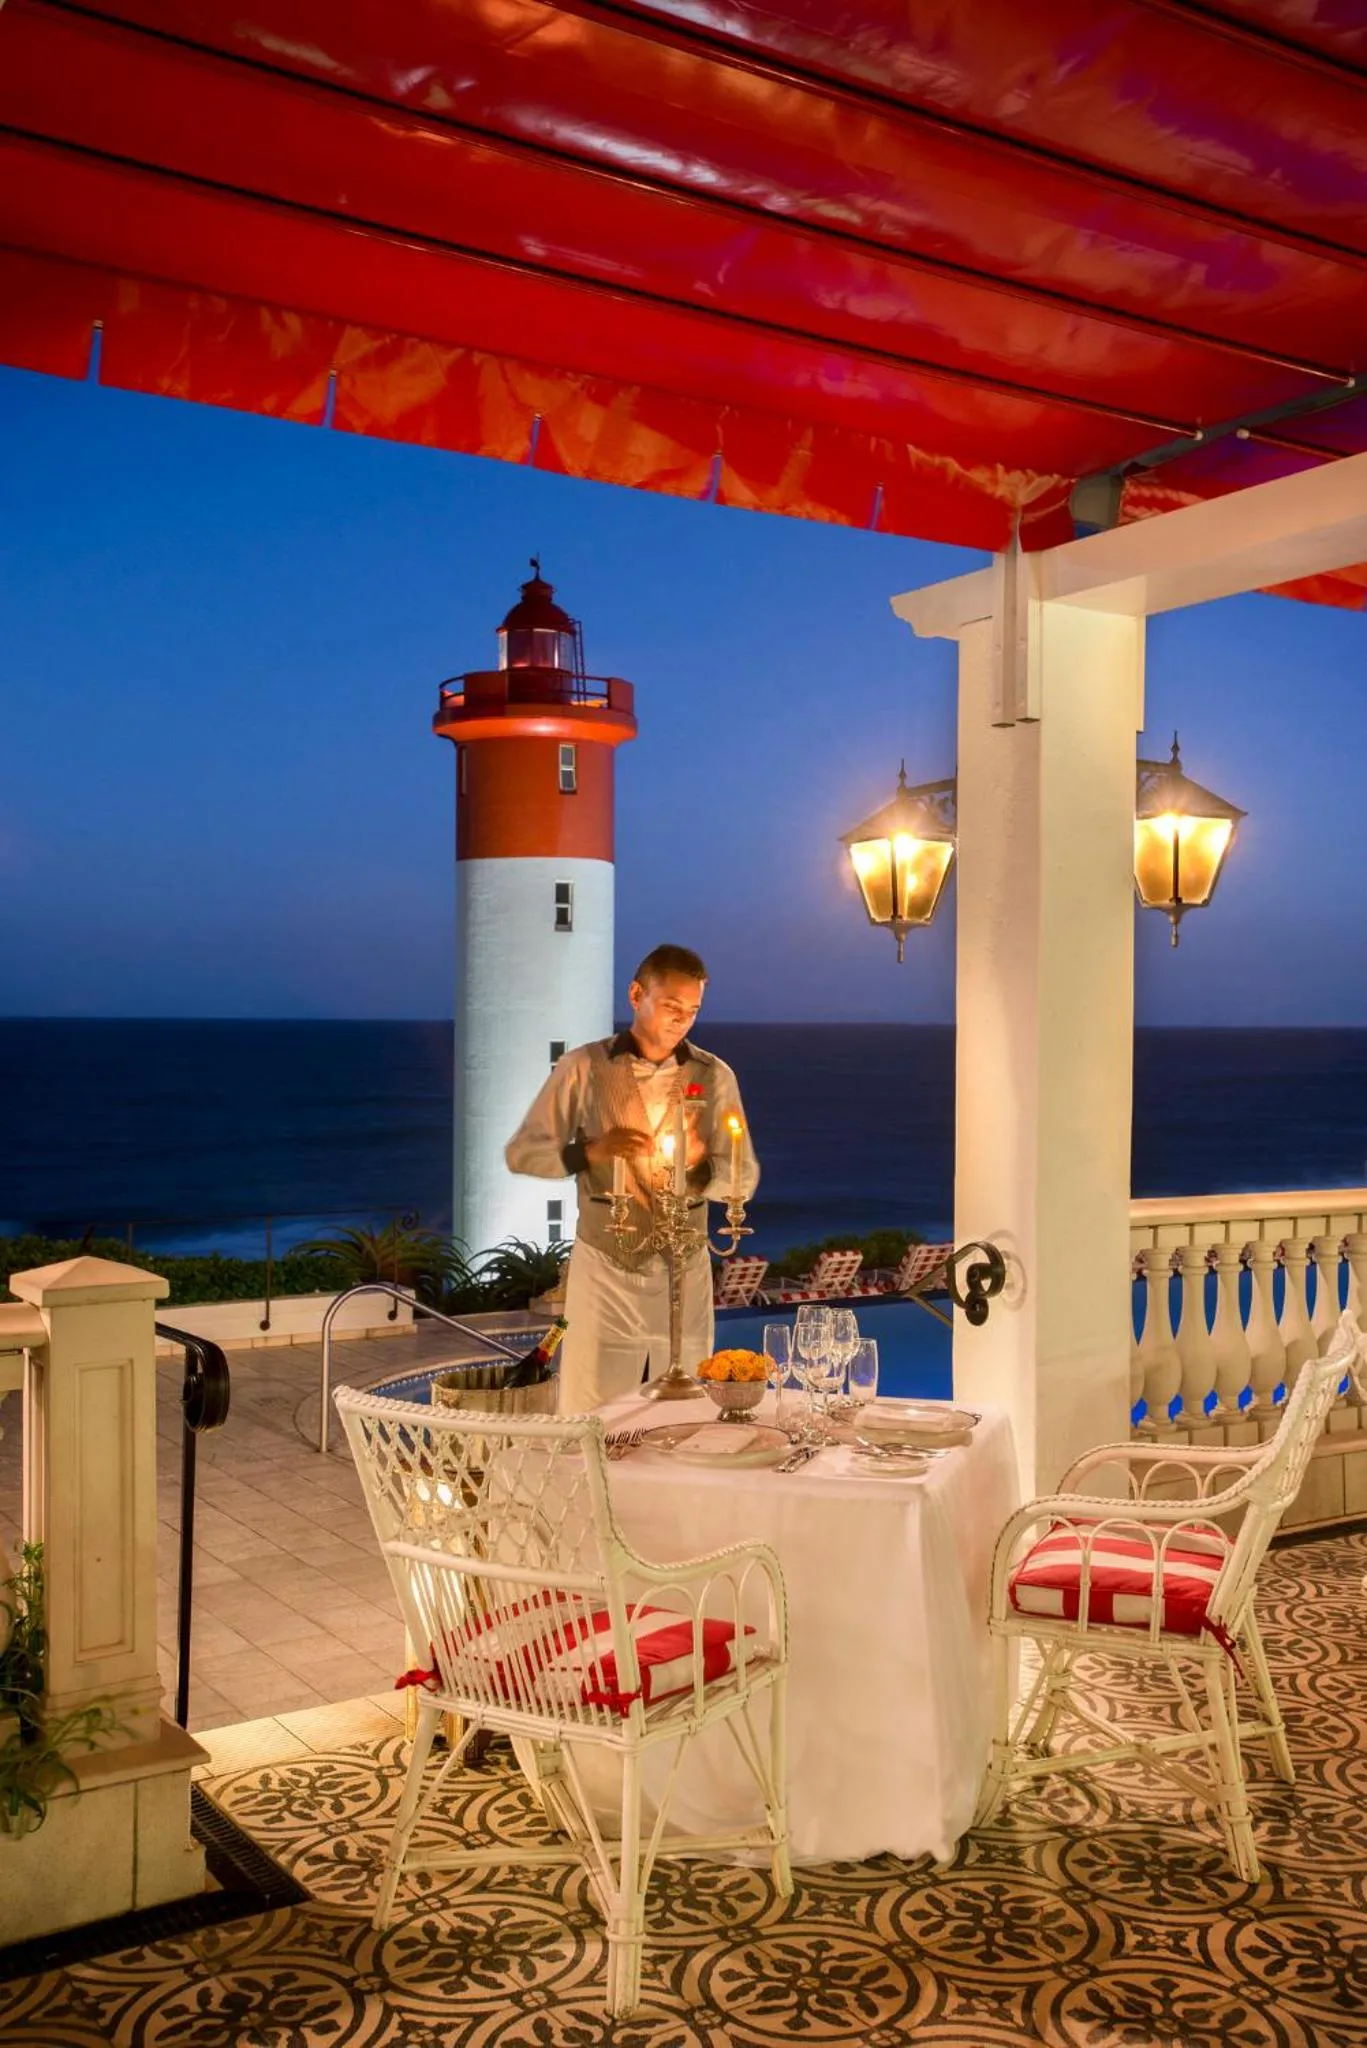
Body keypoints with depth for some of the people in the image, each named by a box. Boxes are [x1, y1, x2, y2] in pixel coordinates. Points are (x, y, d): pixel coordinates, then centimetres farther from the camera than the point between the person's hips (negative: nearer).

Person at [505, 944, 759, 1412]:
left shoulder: (714, 1076, 1)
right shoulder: (583, 1068, -4)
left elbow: (743, 1181, 1)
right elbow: (520, 1154, -1)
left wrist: (699, 1162, -21)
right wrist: (590, 1151, -19)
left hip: (684, 1272, 2)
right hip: (603, 1268, -2)